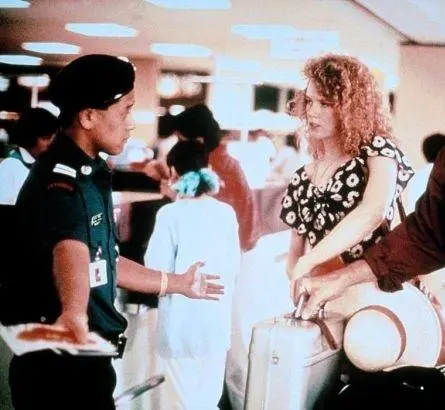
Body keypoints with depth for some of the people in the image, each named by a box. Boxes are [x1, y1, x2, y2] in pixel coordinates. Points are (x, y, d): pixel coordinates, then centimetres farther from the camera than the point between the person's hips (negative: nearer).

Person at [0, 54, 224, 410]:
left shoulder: (90, 174, 10)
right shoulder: (59, 178, -21)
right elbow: (70, 249, -42)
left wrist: (177, 283, 30)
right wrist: (74, 312, -61)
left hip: (85, 354, 9)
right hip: (56, 363, -9)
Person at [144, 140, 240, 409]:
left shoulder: (170, 214, -12)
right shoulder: (227, 212, 0)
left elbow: (157, 268, -13)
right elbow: (235, 265, 8)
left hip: (182, 318, -4)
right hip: (217, 317, 4)